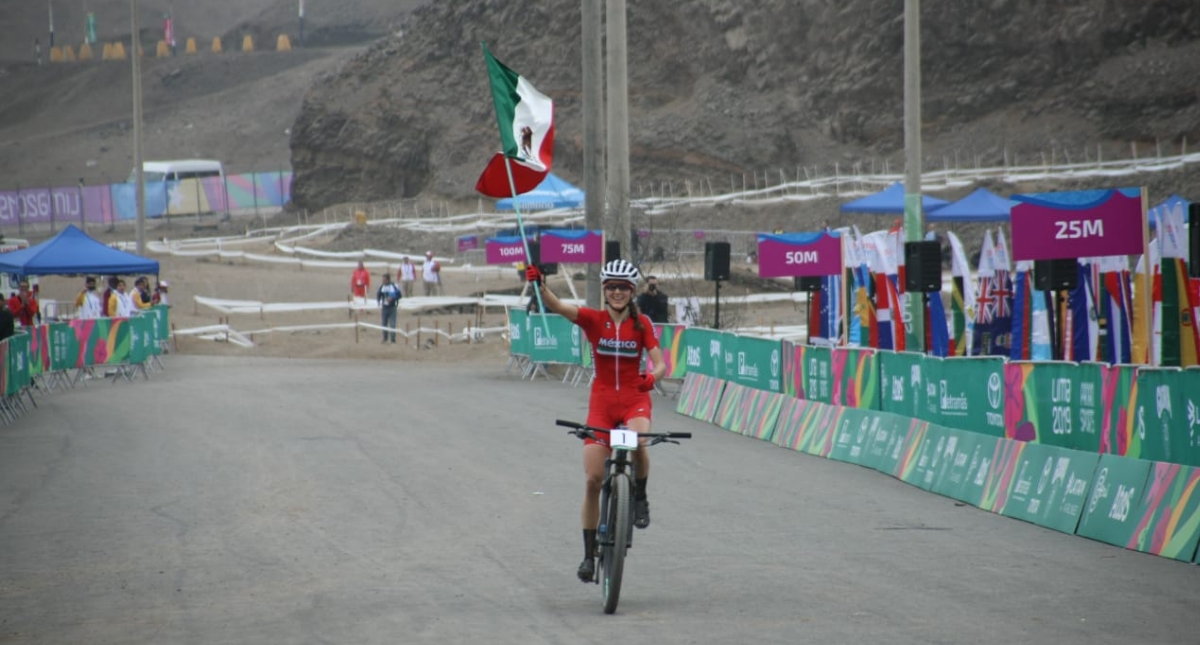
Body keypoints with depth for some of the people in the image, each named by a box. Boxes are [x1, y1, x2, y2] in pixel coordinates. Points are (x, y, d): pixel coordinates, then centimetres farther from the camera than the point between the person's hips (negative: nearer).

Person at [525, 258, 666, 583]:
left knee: (637, 443, -35)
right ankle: (589, 554, 8)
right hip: (602, 401, 1)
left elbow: (660, 363, -8)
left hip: (634, 399, -1)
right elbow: (558, 307, -20)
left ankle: (640, 498, -5)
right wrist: (539, 285, -39)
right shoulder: (593, 319, -4)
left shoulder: (641, 324, -2)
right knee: (592, 480, -4)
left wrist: (652, 377, -32)